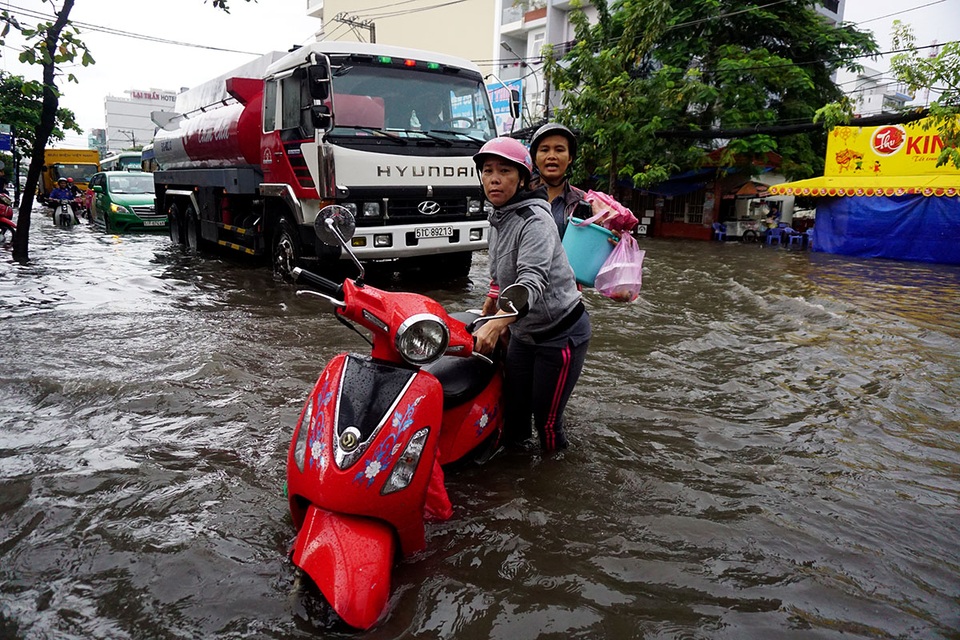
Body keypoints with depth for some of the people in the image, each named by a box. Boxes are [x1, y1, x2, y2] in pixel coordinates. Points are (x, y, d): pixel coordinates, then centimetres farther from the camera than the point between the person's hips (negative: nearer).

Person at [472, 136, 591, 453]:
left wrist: (496, 323, -52)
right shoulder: (497, 218, 6)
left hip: (560, 334, -8)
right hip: (523, 332, 8)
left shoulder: (534, 220, -22)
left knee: (546, 419, 1)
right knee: (512, 412, 13)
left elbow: (532, 280, -38)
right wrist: (498, 317, 20)